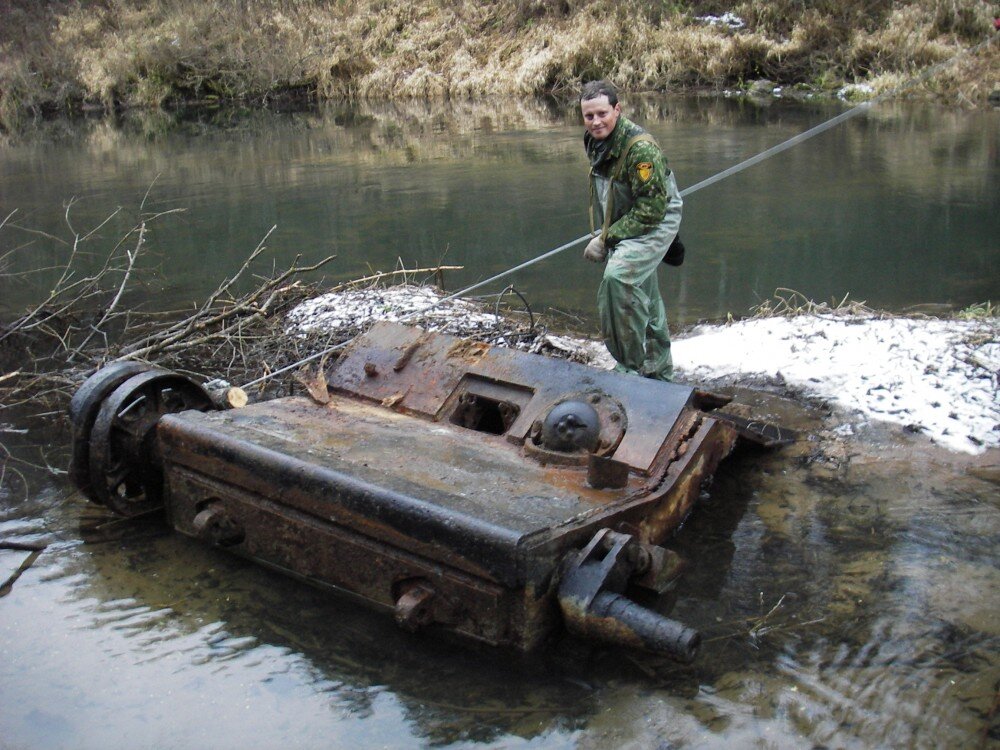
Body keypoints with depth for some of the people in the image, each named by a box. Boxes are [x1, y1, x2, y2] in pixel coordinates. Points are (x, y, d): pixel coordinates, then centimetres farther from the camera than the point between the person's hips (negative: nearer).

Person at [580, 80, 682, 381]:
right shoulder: (595, 140, 0)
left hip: (655, 222, -9)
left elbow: (652, 209, -27)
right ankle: (659, 369, 38)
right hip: (623, 224, 9)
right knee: (643, 297, 20)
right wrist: (603, 235, 9)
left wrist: (606, 238, -25)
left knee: (618, 276, -31)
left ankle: (632, 365, -22)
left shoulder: (640, 148, -27)